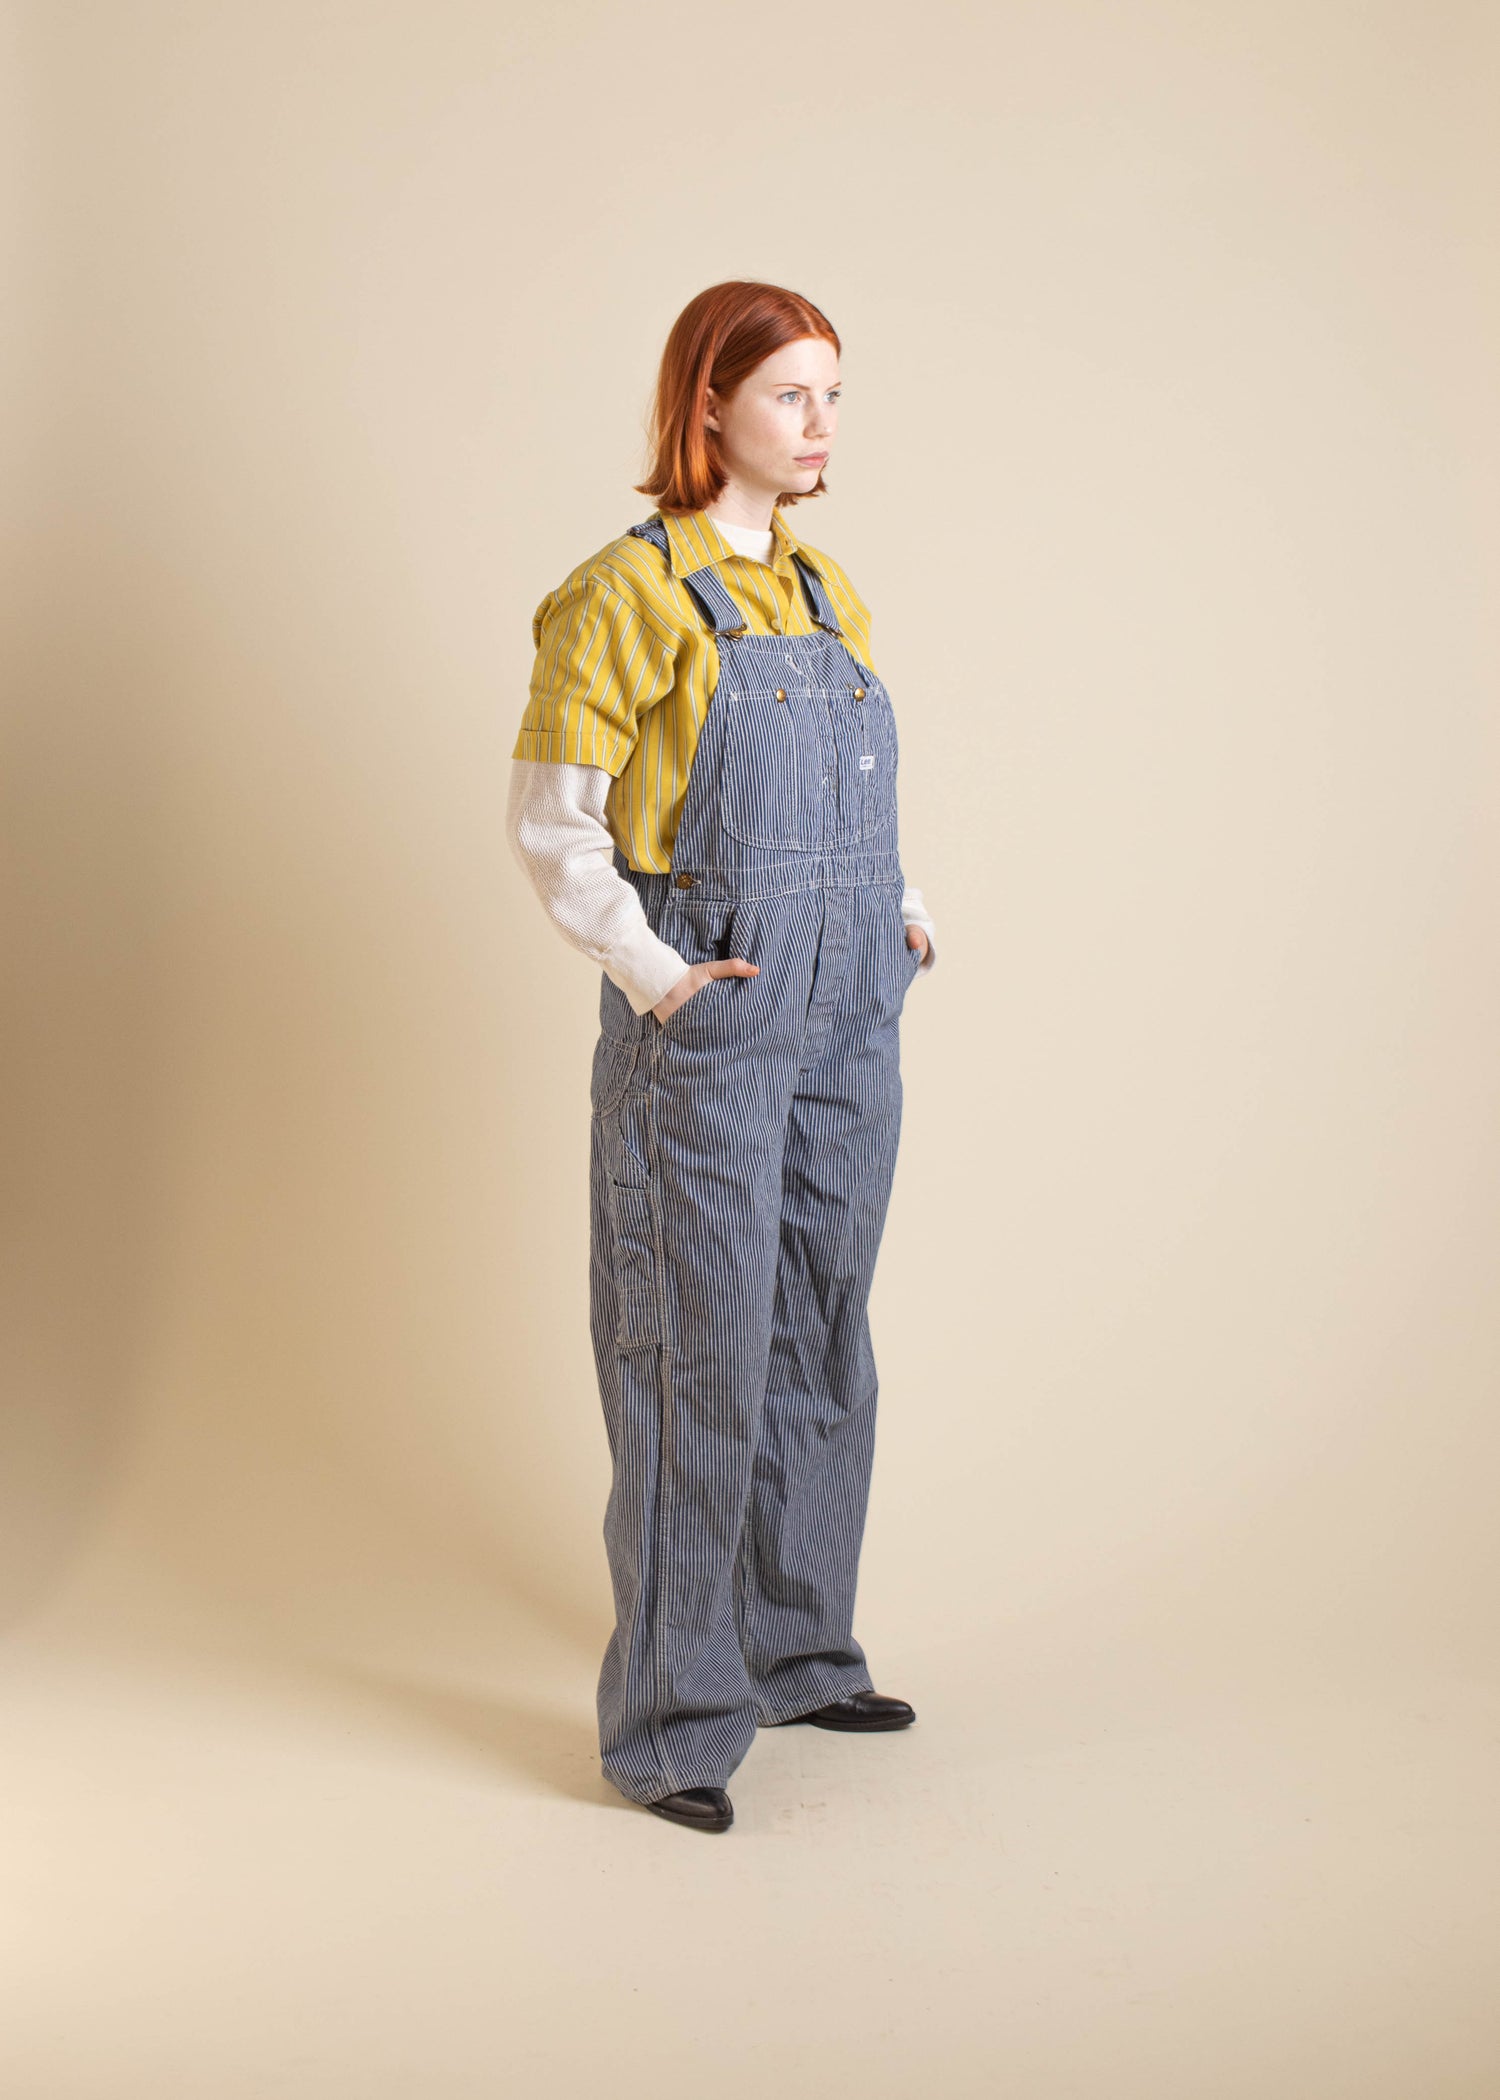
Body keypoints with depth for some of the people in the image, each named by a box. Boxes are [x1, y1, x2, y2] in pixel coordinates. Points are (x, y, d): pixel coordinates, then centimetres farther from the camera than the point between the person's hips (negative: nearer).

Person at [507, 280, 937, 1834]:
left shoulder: (827, 592, 13)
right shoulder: (629, 591, -9)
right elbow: (550, 820, -9)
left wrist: (895, 904, 9)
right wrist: (654, 974, -15)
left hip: (849, 1022, 7)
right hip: (707, 1026, -7)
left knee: (820, 1341, 15)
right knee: (697, 1358, -2)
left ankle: (795, 1650, 31)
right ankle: (670, 1722, 10)